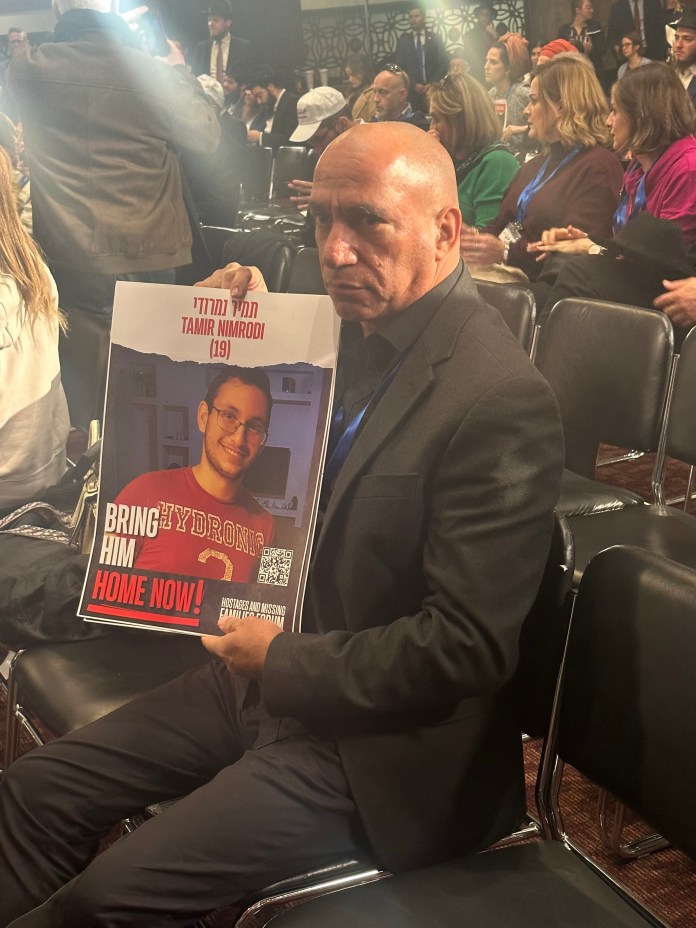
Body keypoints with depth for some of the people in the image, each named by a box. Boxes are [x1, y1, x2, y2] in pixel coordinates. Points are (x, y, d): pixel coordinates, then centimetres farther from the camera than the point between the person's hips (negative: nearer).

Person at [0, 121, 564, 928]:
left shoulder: (499, 403, -24)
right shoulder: (358, 334, 4)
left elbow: (465, 649, -24)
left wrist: (280, 659, -14)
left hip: (371, 739, -8)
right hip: (263, 677, 9)